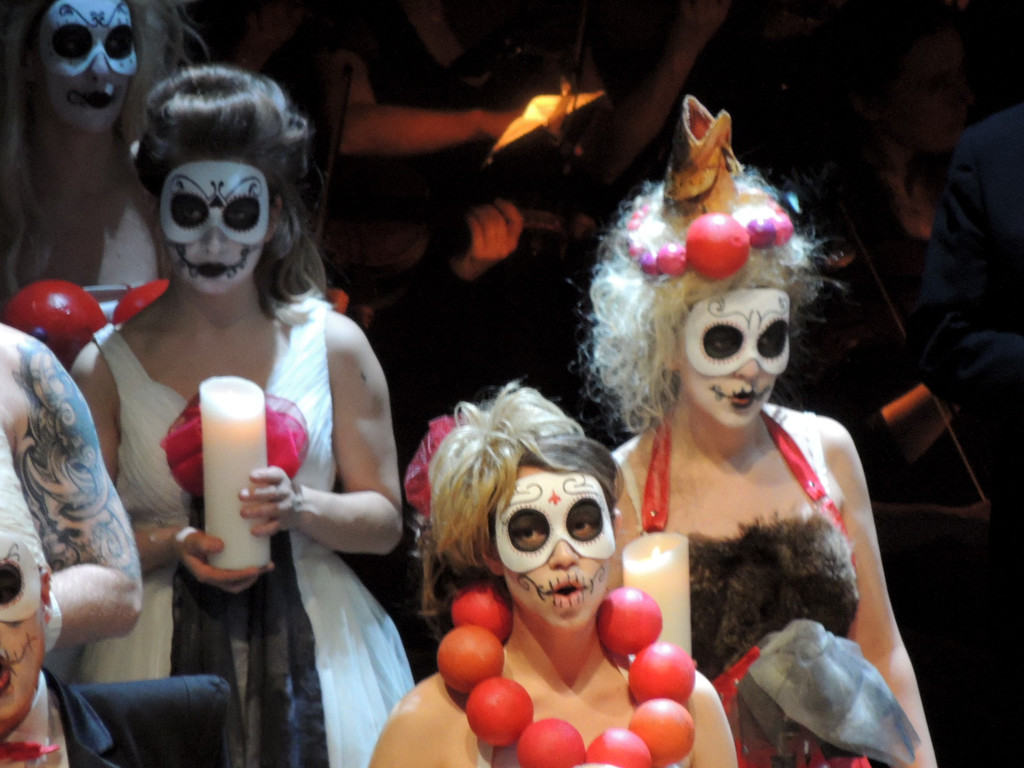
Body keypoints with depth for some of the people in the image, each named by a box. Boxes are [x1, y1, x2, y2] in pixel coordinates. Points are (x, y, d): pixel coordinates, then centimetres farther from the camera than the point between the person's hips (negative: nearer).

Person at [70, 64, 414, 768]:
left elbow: (385, 520, 5)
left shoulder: (333, 345, 4)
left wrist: (298, 508, -13)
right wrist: (173, 544, -15)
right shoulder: (108, 364, 1)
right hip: (164, 651, -1)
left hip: (311, 642, 1)